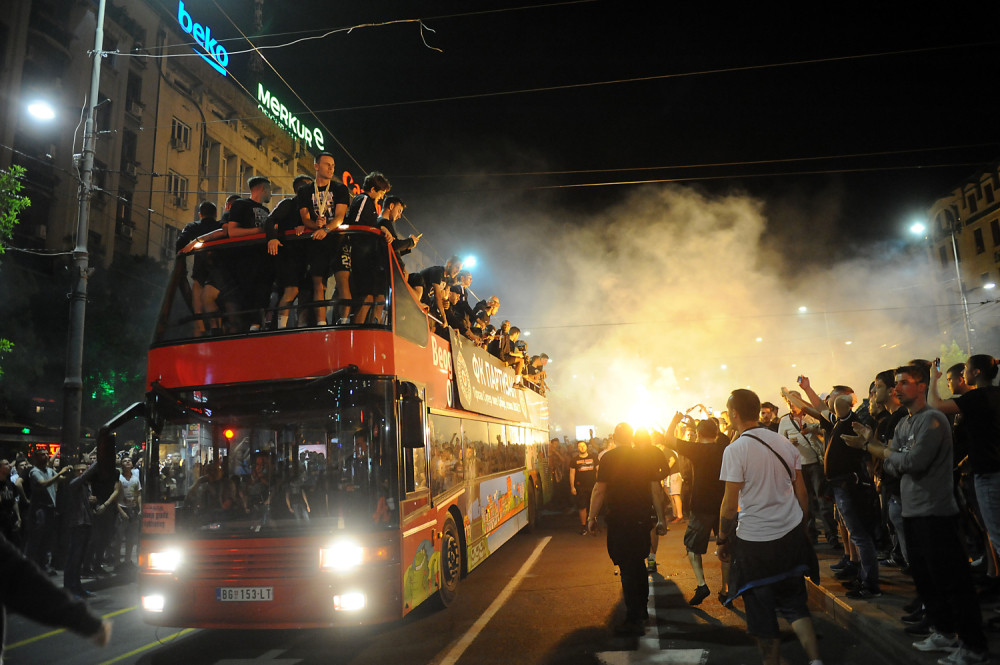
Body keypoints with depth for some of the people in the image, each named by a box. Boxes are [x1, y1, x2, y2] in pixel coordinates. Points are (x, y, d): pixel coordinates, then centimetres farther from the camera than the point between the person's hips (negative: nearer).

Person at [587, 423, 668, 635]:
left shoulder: (609, 458, -9)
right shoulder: (646, 457, 3)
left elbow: (599, 491, -9)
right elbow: (656, 490, 4)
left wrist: (592, 518, 0)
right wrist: (660, 519, 11)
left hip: (619, 520, -5)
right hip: (642, 520, 5)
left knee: (628, 568, -1)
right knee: (638, 563, 21)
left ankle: (634, 620, 1)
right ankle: (641, 609, 34)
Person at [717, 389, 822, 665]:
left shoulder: (735, 450, -14)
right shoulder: (784, 442, 3)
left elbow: (730, 503, -14)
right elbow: (801, 491, 8)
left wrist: (723, 540, -3)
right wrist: (801, 522, 20)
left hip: (755, 541, -5)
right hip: (791, 535, 6)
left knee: (762, 611, 9)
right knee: (794, 602, 18)